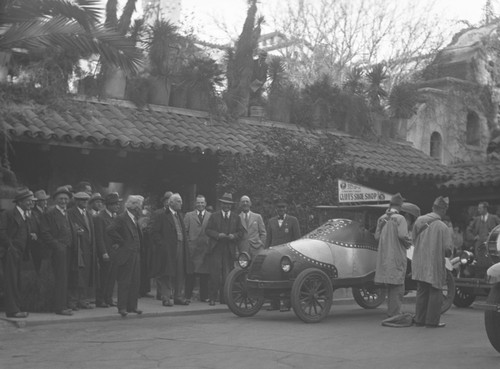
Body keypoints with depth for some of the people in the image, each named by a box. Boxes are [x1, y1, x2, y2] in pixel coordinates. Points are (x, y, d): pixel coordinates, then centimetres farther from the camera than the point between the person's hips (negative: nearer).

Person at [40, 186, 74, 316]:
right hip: (58, 250, -7)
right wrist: (56, 245, -15)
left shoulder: (67, 213, 17)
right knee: (61, 278, -7)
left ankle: (63, 304, 14)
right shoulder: (50, 213, -6)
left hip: (67, 249, 7)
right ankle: (60, 307, -4)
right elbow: (45, 233, -11)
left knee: (64, 277, 9)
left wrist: (70, 245, 9)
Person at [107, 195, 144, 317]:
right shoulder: (121, 218, -11)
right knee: (124, 281, -4)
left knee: (135, 281, 9)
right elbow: (110, 229, -24)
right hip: (126, 254, -8)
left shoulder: (134, 219, 17)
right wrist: (120, 242, -17)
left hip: (135, 254, 8)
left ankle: (132, 306, 15)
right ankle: (122, 307, 2)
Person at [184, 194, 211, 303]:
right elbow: (184, 231, 5)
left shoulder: (211, 216, 10)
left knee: (205, 274, 3)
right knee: (190, 274, 0)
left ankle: (204, 296, 11)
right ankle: (188, 296, 6)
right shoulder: (188, 215, 9)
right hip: (192, 248, -1)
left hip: (206, 248, 1)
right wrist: (186, 244, -3)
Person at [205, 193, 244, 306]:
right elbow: (208, 230, 3)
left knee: (227, 275, 1)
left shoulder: (236, 217, 14)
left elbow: (241, 231, 11)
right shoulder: (214, 216, 9)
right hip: (216, 249, -2)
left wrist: (234, 236, -10)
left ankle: (225, 298, 8)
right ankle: (212, 298, -1)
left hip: (230, 250, 2)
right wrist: (218, 235, -13)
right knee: (215, 274, -7)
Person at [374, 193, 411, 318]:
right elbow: (402, 235, -21)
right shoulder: (400, 218, -11)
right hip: (397, 255, -6)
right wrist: (408, 243, -3)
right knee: (397, 285, -1)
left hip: (384, 256, 6)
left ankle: (391, 311, 22)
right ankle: (394, 313, -1)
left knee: (389, 286, 15)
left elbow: (377, 236, 5)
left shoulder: (381, 218, 7)